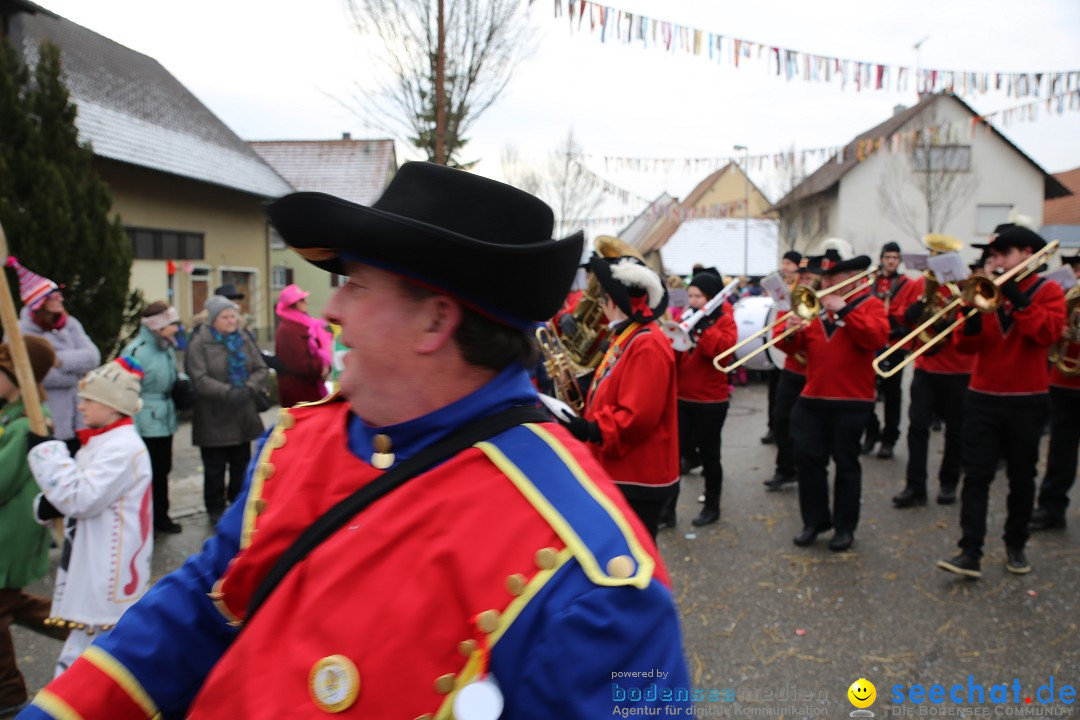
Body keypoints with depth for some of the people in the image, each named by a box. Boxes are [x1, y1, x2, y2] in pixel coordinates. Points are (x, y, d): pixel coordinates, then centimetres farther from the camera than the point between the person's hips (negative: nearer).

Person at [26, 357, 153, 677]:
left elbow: (82, 498, -25)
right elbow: (78, 494, 18)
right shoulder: (98, 442, 12)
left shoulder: (124, 447, -20)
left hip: (107, 574, -10)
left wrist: (46, 450, -19)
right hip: (90, 565, 10)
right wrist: (48, 505, -5)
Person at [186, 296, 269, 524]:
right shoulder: (199, 343, -9)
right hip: (214, 419, -4)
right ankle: (215, 509, 24)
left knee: (241, 464, 16)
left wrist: (250, 388, -16)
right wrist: (227, 392, -28)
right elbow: (199, 379, -17)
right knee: (215, 468, 8)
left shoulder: (244, 339, 6)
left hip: (243, 416, 4)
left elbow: (261, 369, 3)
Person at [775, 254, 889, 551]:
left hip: (852, 402, -4)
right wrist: (790, 333, -13)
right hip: (812, 399, 4)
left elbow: (876, 337, -21)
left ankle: (845, 527, 17)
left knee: (846, 463, 5)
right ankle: (814, 520, 18)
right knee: (807, 458, 3)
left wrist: (844, 309, -22)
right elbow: (795, 347, 9)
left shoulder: (869, 304, -1)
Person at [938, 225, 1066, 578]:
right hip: (983, 398, 2)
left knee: (1021, 477, 10)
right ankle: (970, 552, -5)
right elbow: (966, 345, -1)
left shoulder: (1047, 291, 1)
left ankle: (1016, 545, 25)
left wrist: (1015, 299, -19)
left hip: (1027, 401, -1)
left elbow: (1048, 333, -18)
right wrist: (973, 313, -18)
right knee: (976, 475, -5)